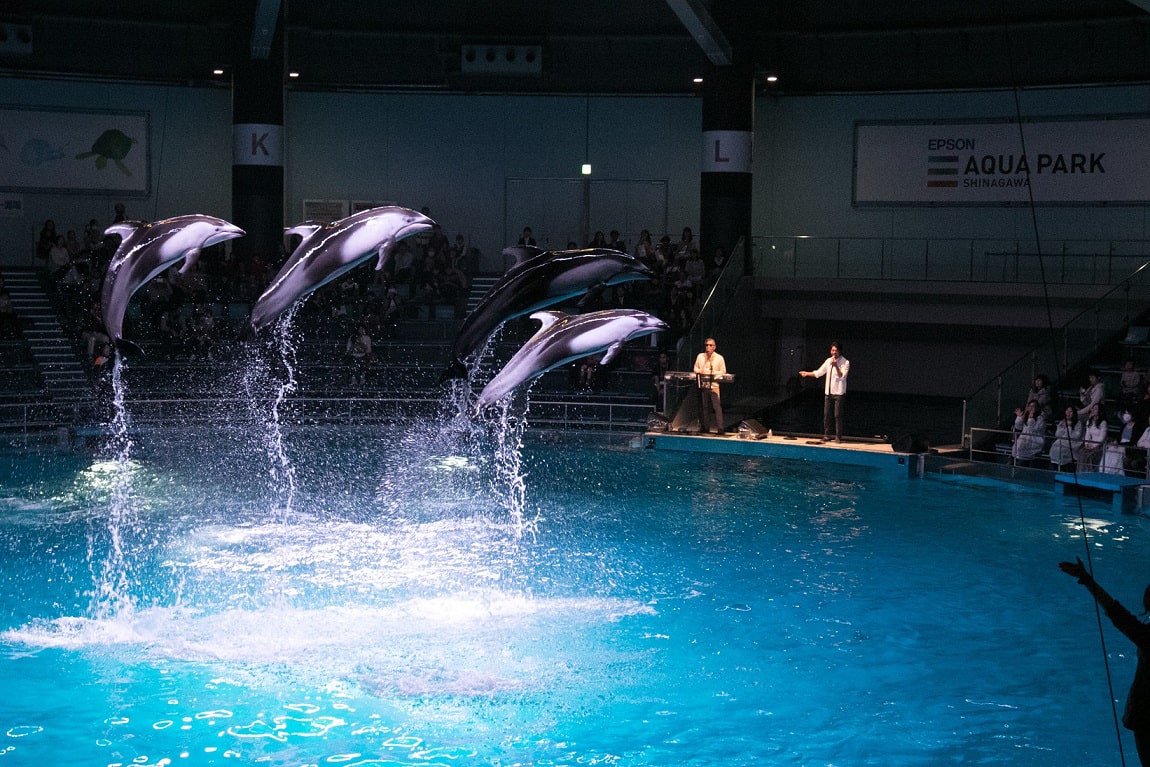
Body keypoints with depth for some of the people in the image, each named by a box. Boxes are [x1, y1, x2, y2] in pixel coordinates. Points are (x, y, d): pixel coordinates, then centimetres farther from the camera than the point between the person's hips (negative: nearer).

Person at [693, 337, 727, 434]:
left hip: (714, 385, -4)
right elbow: (695, 369, 18)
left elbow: (723, 372, 3)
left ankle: (720, 428, -14)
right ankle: (704, 427, 15)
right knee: (702, 407, 6)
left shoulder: (719, 358, 3)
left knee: (716, 407, -11)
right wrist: (700, 371, -4)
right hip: (702, 385, 4)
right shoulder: (700, 356, 11)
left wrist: (713, 373, -12)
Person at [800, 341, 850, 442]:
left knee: (837, 415, -4)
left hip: (838, 393, -5)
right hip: (828, 392, 5)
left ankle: (838, 436, 3)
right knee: (826, 414, 8)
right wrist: (807, 373, 6)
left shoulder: (845, 362, -7)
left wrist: (836, 366, -26)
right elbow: (819, 373, 13)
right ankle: (826, 435, 16)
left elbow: (842, 376, -18)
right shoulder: (828, 361, 9)